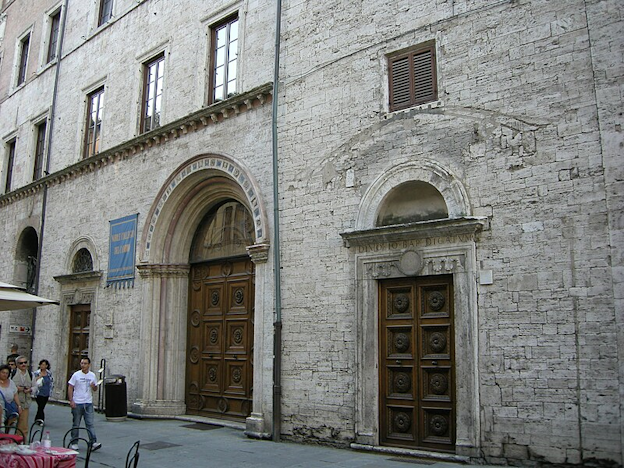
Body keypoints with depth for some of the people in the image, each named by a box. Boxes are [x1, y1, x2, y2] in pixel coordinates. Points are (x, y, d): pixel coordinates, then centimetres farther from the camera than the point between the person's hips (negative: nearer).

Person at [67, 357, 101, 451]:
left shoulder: (92, 375, 6)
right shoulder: (76, 375, -4)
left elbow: (95, 389, 15)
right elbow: (70, 388, -3)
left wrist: (94, 386, -10)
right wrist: (71, 401, -12)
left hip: (88, 403, 2)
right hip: (77, 403, -2)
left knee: (90, 424, -3)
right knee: (76, 424, 8)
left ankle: (93, 443, -8)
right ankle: (74, 443, 20)